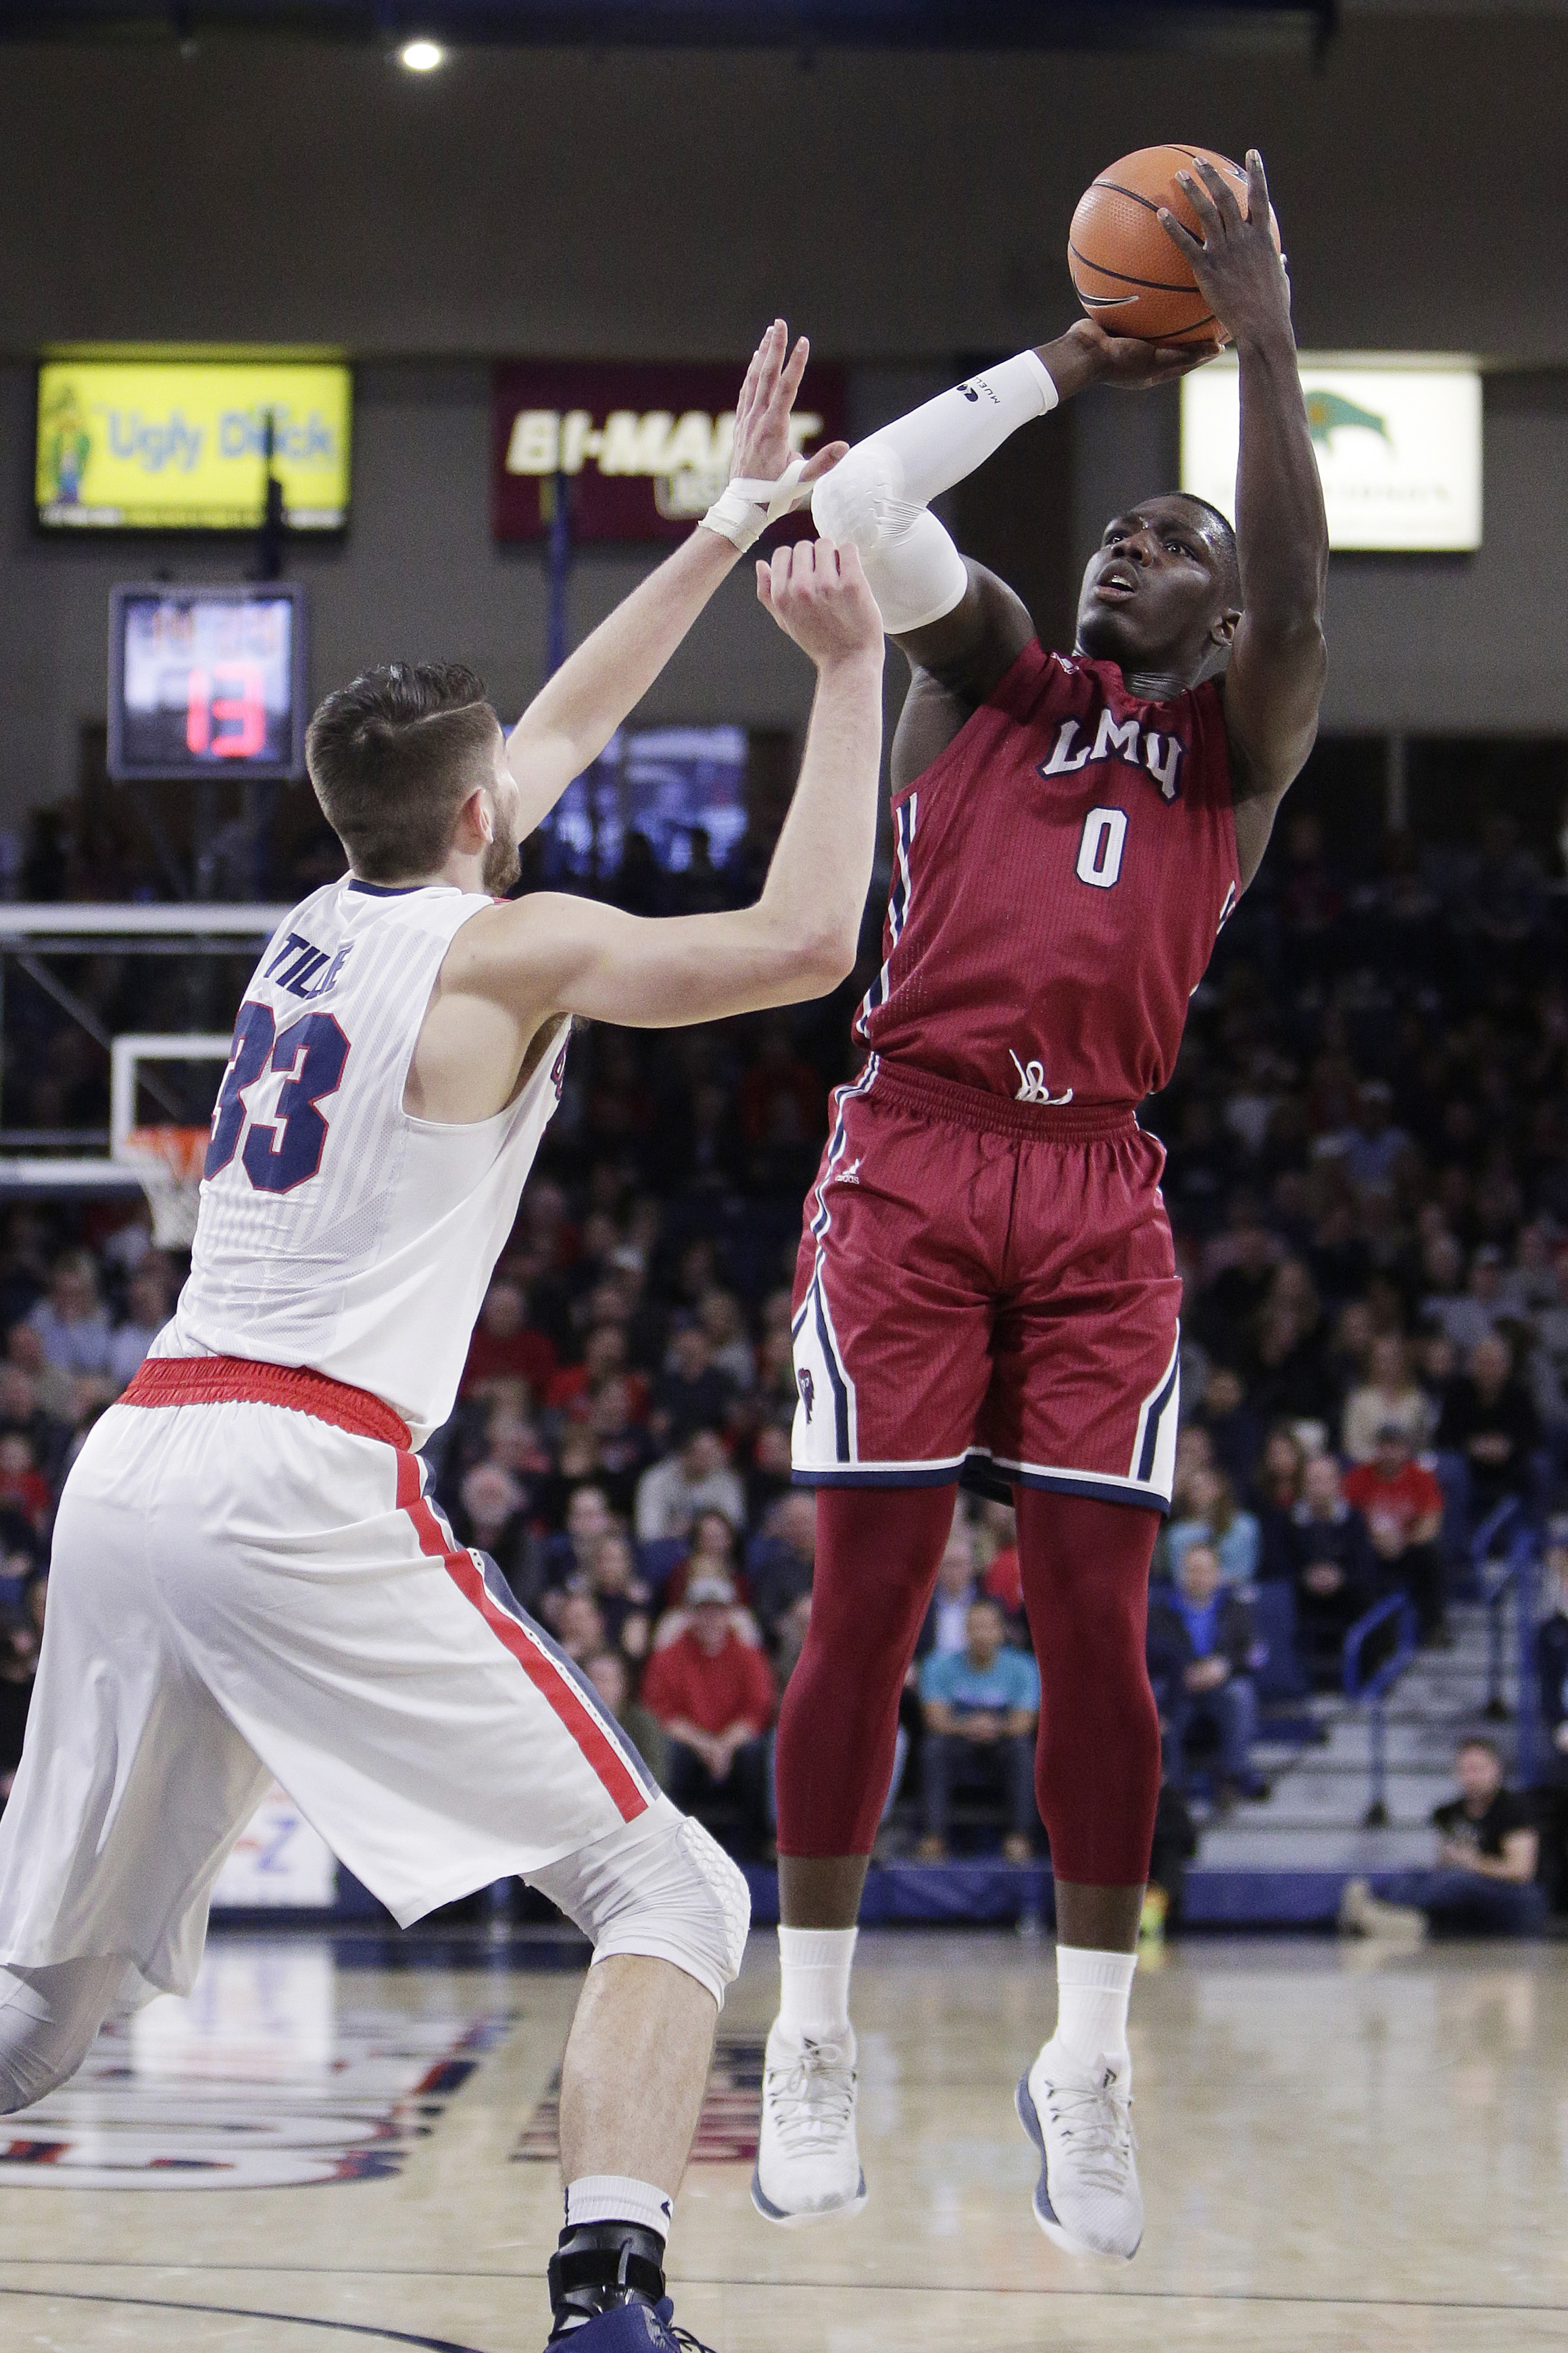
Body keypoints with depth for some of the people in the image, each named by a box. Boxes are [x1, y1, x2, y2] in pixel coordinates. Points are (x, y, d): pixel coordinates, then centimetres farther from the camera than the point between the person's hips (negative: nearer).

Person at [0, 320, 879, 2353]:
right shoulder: (503, 948, 1)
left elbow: (563, 729, 35)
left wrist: (734, 514, 41)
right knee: (670, 1896, -3)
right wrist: (848, 672, 1)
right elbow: (801, 942, -9)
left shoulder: (321, 925, 22)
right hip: (303, 1482, -7)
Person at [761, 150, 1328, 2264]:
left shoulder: (1236, 743, 15)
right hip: (912, 1156, 0)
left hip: (1099, 1183, 1)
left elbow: (1298, 600, -6)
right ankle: (814, 2036, 6)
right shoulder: (985, 670, 17)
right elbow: (858, 502, 0)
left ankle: (1087, 2064, 4)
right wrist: (1070, 365, 4)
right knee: (868, 1605, -3)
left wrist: (1265, 342, -10)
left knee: (1097, 1620, -4)